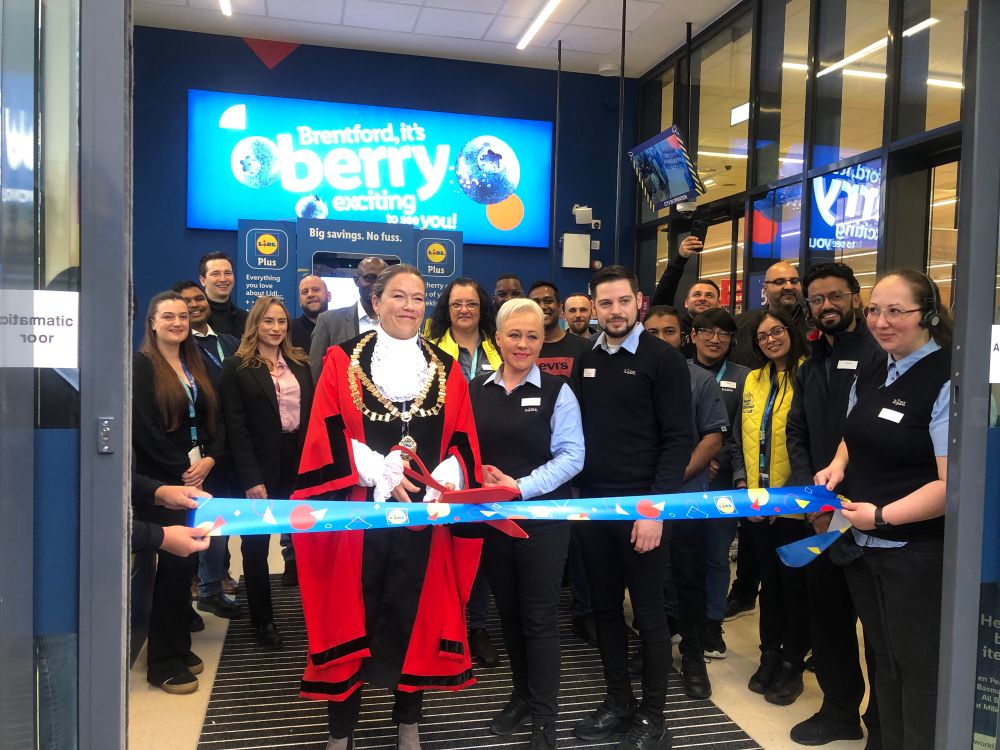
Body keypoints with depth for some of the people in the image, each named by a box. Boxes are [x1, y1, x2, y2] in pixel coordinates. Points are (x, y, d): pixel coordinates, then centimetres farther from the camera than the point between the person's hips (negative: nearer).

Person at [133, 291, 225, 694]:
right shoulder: (142, 365, -6)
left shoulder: (195, 365, 14)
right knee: (175, 563, -4)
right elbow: (143, 427, -15)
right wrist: (181, 469, -14)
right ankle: (163, 662, 9)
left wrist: (209, 459, -6)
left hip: (196, 477, 6)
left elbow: (215, 419, 11)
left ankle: (178, 645, 24)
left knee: (187, 562, 10)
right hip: (162, 482, -6)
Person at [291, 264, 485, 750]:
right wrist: (381, 474, -16)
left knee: (415, 615, 10)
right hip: (358, 513, -2)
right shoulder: (343, 360, 2)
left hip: (424, 514, 2)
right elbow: (328, 436, -5)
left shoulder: (446, 370, 8)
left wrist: (442, 492, -12)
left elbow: (463, 446, 5)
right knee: (351, 617, 6)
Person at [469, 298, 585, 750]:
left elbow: (571, 456, -11)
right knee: (508, 611, 16)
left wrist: (522, 487, -19)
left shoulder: (556, 391, -5)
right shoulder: (476, 389, 6)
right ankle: (521, 695, 35)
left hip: (542, 516, -4)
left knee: (539, 617, 3)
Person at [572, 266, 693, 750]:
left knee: (649, 613, 6)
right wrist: (576, 492, 5)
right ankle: (618, 701, 30)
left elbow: (678, 440, -11)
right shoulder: (586, 361, 9)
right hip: (592, 505, 5)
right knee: (605, 608, 14)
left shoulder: (663, 360, -7)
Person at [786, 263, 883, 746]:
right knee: (827, 613, 15)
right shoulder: (810, 367, 15)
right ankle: (841, 709, 31)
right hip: (821, 515, 7)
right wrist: (811, 496, -1)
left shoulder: (880, 356, -7)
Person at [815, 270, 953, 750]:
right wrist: (837, 466, 3)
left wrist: (882, 516, -21)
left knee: (919, 670, 8)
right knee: (885, 662, 21)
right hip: (862, 546, 8)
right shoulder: (870, 375, 7)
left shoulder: (947, 382, -17)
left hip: (916, 553, -7)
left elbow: (953, 483, -22)